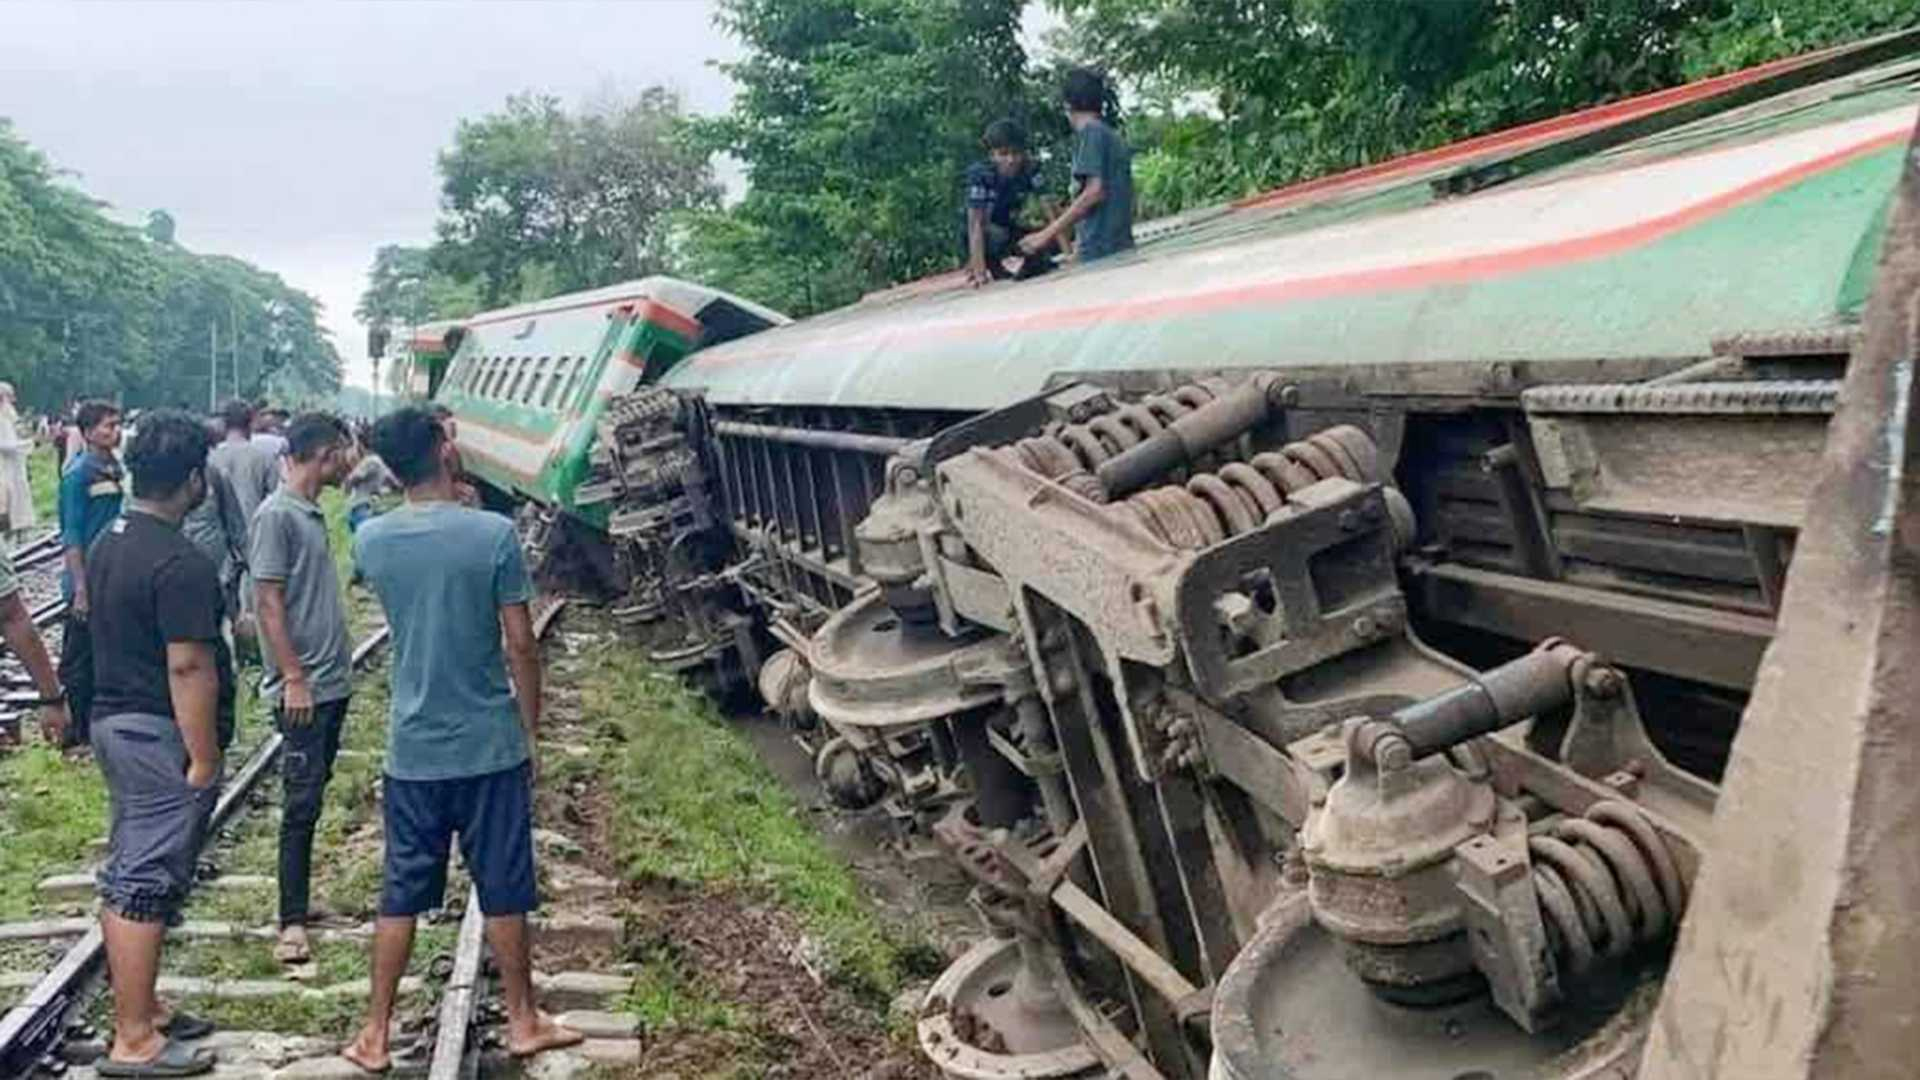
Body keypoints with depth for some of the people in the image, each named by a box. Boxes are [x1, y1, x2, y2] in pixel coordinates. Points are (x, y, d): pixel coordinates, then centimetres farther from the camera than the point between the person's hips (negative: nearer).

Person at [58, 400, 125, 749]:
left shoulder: (114, 467, 8)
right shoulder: (78, 473, -14)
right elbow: (71, 536, -16)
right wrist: (80, 588, -19)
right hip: (88, 583, -7)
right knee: (79, 658, 3)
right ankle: (74, 732, 12)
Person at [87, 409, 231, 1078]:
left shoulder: (107, 545, 10)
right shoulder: (180, 563, -20)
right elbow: (188, 666, -23)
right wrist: (203, 756, -19)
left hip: (114, 721, 10)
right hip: (161, 734, -10)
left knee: (125, 876, 16)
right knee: (147, 884, -4)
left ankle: (139, 1008, 28)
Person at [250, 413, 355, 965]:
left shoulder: (312, 512, 13)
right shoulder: (276, 515, -14)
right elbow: (267, 602, -18)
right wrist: (293, 678, -19)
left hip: (332, 681, 9)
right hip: (303, 688, -9)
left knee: (314, 795, 14)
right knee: (301, 803, -6)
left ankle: (300, 896, 23)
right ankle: (292, 922, -2)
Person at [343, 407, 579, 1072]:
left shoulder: (370, 540, -3)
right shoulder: (494, 534, -14)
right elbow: (520, 645, -9)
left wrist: (428, 496, 18)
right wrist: (531, 730, 3)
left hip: (413, 751, 3)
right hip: (490, 746, -3)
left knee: (401, 897, 12)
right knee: (503, 892, 10)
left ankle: (375, 1035, 20)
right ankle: (523, 1022, 23)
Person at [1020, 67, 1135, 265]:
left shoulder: (1090, 132, -5)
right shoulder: (1114, 137, 21)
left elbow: (1094, 191, -16)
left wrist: (1047, 234, -15)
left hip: (1099, 251, -8)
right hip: (1121, 248, 8)